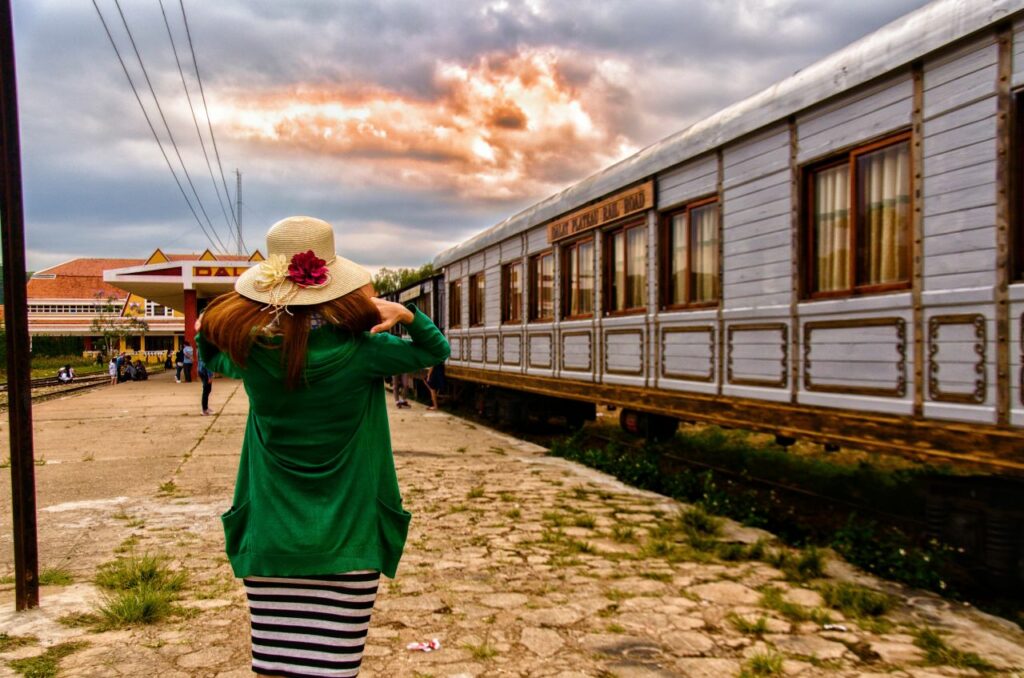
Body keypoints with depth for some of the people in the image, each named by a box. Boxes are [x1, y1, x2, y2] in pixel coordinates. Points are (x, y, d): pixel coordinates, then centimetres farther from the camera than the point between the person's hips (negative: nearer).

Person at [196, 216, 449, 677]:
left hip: (271, 540, 3)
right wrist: (406, 314, -10)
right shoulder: (359, 351, -11)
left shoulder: (252, 352, -4)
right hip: (346, 539, -2)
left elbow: (213, 360, 20)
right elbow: (436, 350, 3)